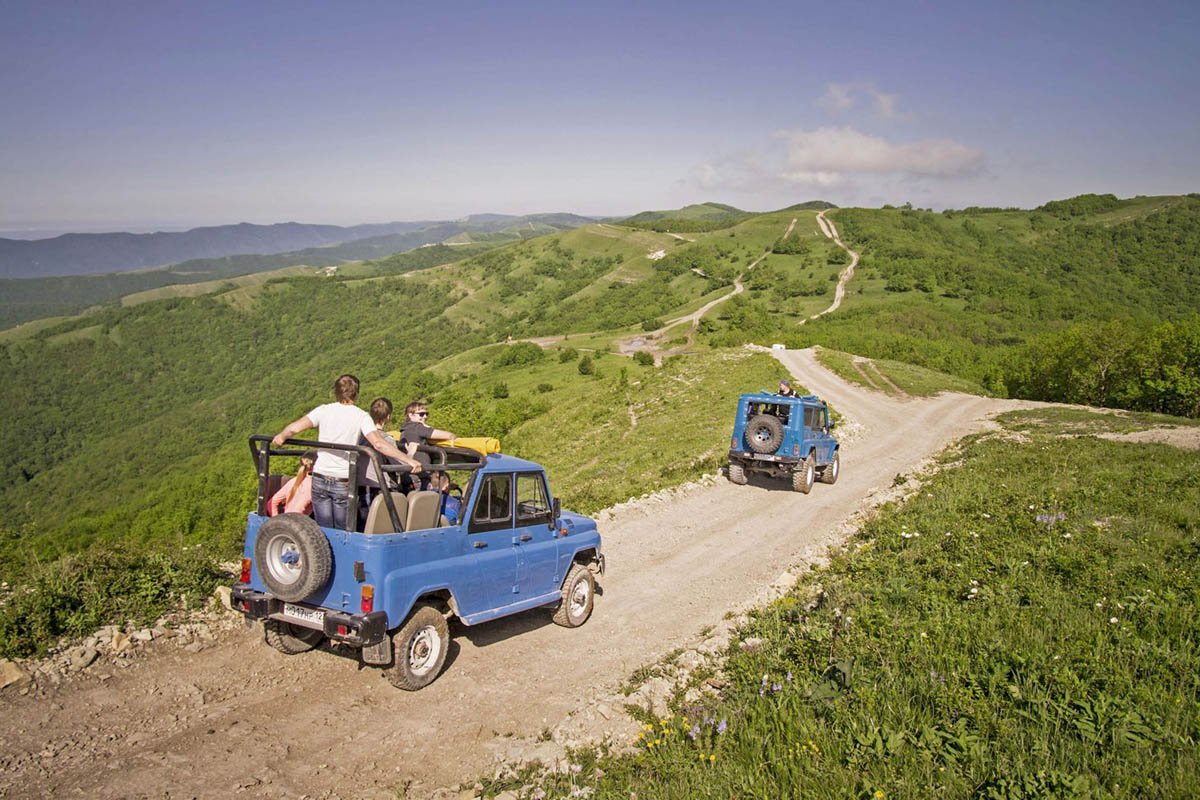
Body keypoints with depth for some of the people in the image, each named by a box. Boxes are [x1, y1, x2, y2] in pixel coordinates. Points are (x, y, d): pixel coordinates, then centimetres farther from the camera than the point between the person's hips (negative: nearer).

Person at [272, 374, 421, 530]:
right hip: (344, 482, -2)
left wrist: (280, 436, 16)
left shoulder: (324, 410, 4)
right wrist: (408, 460, -17)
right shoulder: (361, 416, -3)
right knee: (342, 532, 11)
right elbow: (378, 444, -16)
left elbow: (294, 428, -5)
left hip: (320, 478, 2)